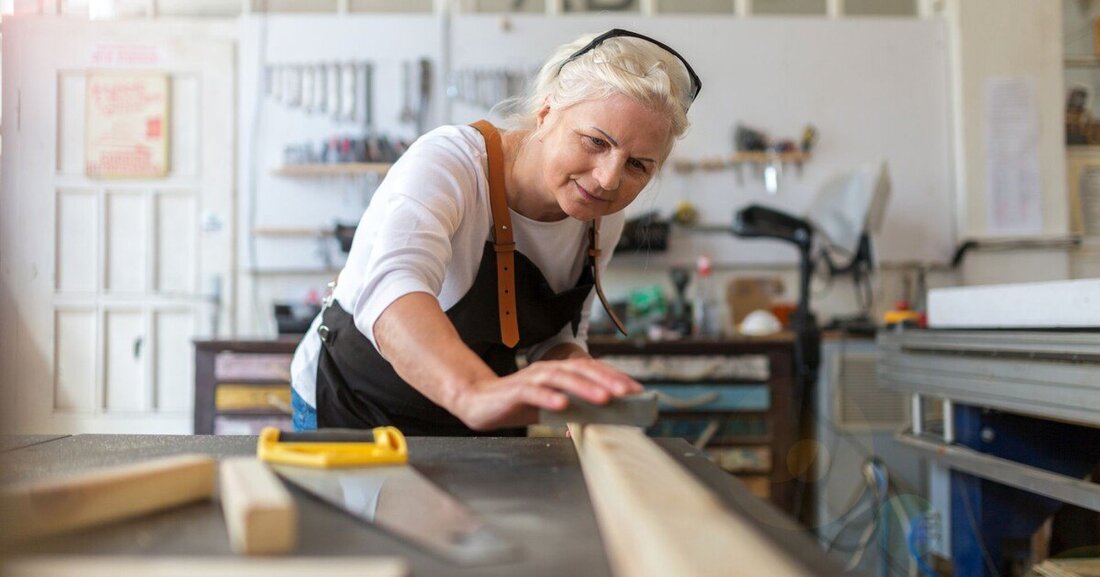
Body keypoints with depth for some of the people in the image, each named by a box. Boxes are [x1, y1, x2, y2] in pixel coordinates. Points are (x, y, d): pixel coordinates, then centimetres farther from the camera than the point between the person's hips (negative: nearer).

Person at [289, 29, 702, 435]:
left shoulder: (602, 222, -10)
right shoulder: (447, 161, -30)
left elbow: (558, 339, 0)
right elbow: (391, 290, -48)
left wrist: (579, 388, -22)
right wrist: (475, 391, -66)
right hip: (355, 406, -4)